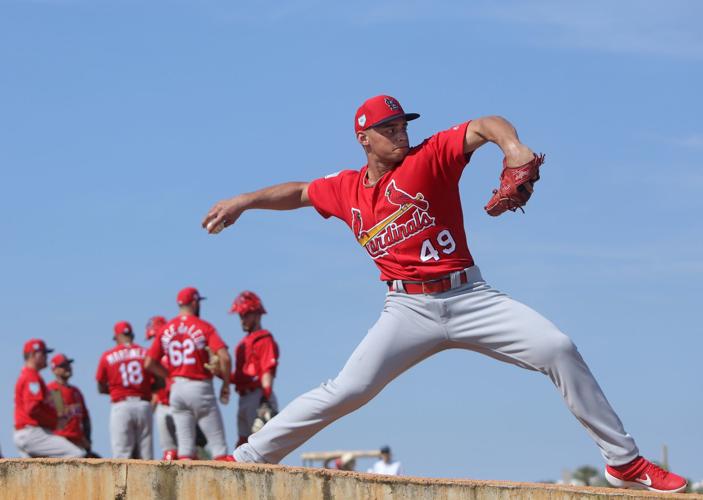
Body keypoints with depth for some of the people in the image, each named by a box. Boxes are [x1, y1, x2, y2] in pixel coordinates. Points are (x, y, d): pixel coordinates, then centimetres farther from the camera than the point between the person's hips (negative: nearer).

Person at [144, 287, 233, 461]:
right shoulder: (204, 327, -6)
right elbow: (224, 358, -16)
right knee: (218, 443, -1)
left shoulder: (165, 330, 7)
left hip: (176, 388, 4)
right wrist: (226, 384, -2)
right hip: (200, 387, -4)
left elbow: (149, 363, 8)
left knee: (185, 445, 7)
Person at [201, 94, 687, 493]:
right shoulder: (346, 189, 9)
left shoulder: (430, 158, -2)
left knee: (558, 349, -16)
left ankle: (624, 462, -7)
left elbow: (486, 126, -15)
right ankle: (246, 459, -3)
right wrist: (244, 201, 24)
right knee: (346, 392, -12)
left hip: (472, 297, -1)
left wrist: (513, 146, -36)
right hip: (409, 311, 1)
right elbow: (299, 192, 29)